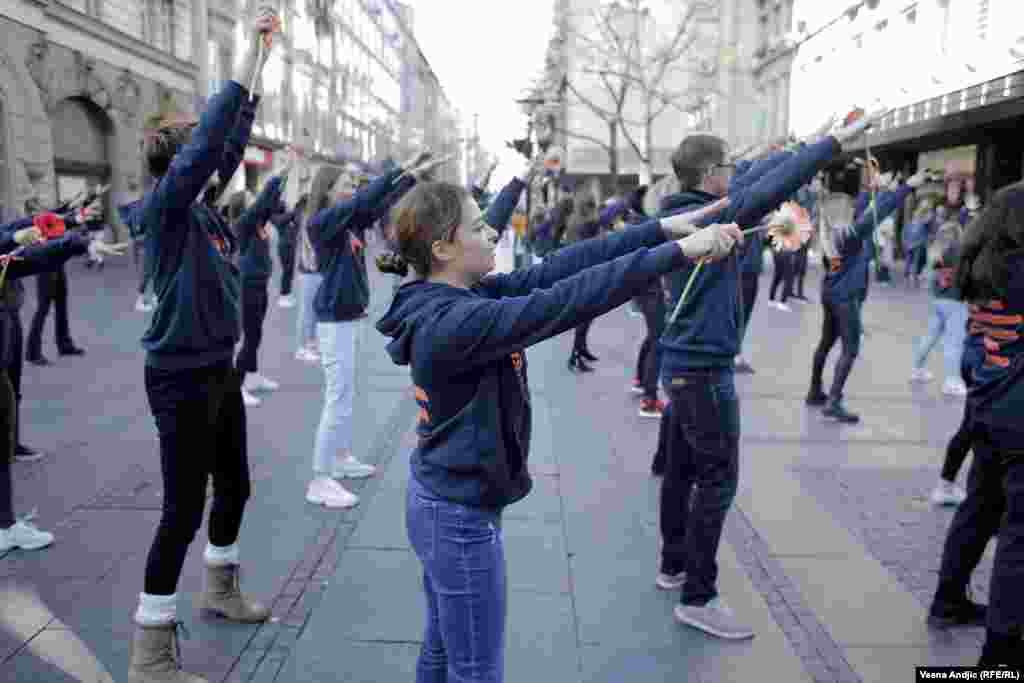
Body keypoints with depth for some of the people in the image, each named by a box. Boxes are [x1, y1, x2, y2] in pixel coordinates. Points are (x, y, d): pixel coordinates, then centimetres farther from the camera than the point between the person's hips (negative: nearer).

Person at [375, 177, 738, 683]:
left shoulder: (460, 297, 0)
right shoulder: (453, 322, -27)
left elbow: (553, 270, -5)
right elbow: (563, 300, -34)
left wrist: (662, 228, -8)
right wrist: (679, 252, -31)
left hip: (443, 503, 9)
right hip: (461, 518, -9)